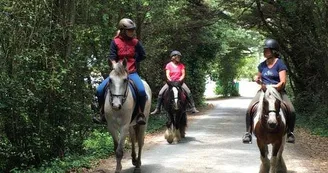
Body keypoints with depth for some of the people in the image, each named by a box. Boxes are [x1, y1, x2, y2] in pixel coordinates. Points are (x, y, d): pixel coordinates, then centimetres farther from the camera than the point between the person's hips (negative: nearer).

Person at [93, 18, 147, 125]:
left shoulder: (135, 42, 2)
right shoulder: (115, 42, -1)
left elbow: (142, 56, 13)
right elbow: (112, 58, -6)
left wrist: (133, 61, 5)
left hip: (132, 73, 0)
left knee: (141, 91, -28)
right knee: (100, 89, -15)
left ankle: (141, 115, -8)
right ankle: (103, 114, 2)